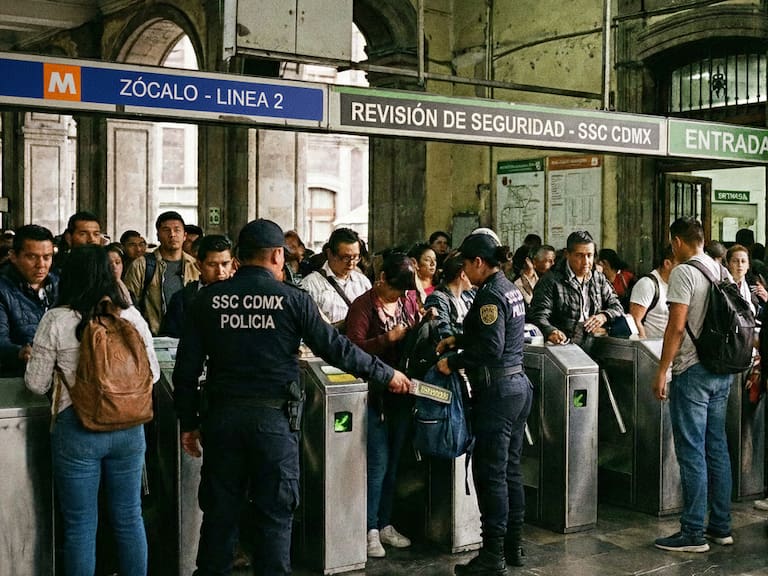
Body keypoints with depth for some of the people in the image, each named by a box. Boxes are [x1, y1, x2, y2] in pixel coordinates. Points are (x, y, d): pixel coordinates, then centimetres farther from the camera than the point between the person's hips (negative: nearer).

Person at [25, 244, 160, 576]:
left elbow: (37, 384, -4)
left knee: (80, 525, 9)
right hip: (128, 426, 3)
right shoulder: (131, 316, -3)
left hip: (77, 428, -2)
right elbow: (153, 373, 4)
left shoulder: (56, 320, -9)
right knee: (129, 519, 16)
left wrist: (32, 359, 18)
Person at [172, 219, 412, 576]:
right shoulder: (292, 298, -6)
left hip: (222, 415, 3)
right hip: (273, 417, -3)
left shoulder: (208, 299, 2)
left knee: (220, 511, 13)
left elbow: (186, 368, 2)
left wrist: (188, 421, 11)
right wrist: (386, 375, 8)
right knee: (275, 512, 8)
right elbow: (336, 348, -4)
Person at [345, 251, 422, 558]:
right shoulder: (363, 305, -10)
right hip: (374, 392, -6)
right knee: (378, 461, -4)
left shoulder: (410, 299, 6)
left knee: (394, 460, 12)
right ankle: (370, 529, 6)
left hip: (402, 391, 6)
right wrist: (388, 339, -24)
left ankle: (385, 523, 23)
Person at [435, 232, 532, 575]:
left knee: (490, 472, -3)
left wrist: (453, 362, -12)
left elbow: (490, 350, -22)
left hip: (497, 391, -10)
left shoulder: (489, 295, -16)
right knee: (510, 469, 14)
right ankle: (513, 545, 22)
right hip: (519, 385, 10)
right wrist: (459, 340, 18)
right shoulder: (511, 289, 13)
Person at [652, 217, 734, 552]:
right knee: (717, 448, 12)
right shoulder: (722, 272, 11)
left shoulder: (683, 273, -12)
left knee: (692, 453, -3)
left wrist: (661, 371, -12)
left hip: (692, 371, -8)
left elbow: (676, 326, -17)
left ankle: (693, 533, 1)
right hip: (723, 371, 8)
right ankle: (721, 527, 19)